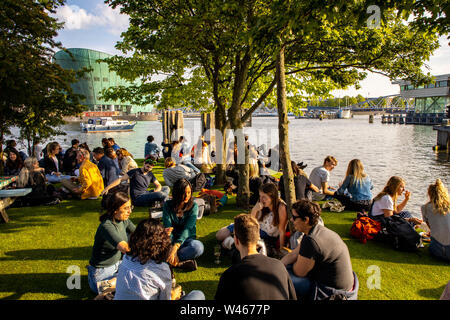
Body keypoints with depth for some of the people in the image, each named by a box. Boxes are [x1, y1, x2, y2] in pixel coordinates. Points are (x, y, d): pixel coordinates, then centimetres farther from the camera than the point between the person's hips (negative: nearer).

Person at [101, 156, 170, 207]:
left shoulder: (150, 174, 13)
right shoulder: (135, 172, -5)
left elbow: (158, 185, 15)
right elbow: (120, 179, -7)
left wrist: (155, 192, -10)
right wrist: (107, 188, -16)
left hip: (146, 194, 8)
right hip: (137, 198, -8)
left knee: (166, 188, 0)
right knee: (160, 194, -30)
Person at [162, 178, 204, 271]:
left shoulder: (193, 206, -8)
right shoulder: (167, 205, -5)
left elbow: (187, 229, -20)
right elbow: (168, 228, -14)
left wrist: (175, 248, -35)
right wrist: (171, 248, -32)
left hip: (187, 239, -1)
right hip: (172, 240, 1)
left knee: (198, 247, -35)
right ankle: (181, 263, -27)